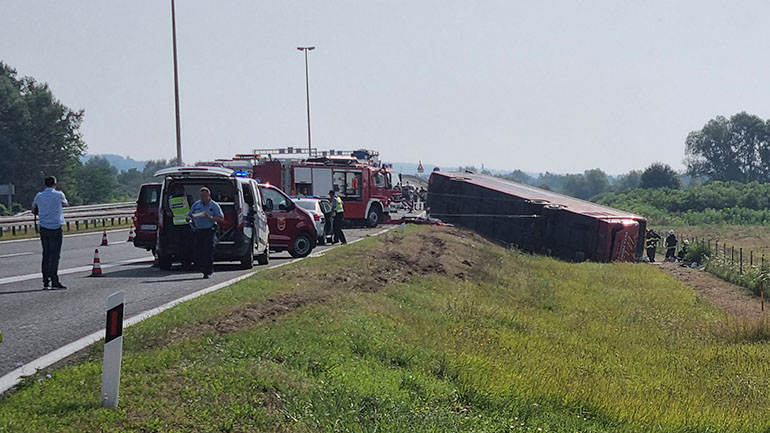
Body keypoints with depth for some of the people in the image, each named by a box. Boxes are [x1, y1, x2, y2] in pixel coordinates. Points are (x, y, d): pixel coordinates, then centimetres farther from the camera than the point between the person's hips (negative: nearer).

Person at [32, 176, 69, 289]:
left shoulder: (39, 196, 6)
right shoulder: (59, 195, -5)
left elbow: (34, 210, 18)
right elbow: (66, 204, 16)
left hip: (43, 228, 4)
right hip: (55, 228, -4)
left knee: (46, 255, 10)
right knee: (55, 255, -5)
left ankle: (45, 282, 9)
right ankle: (54, 282, -10)